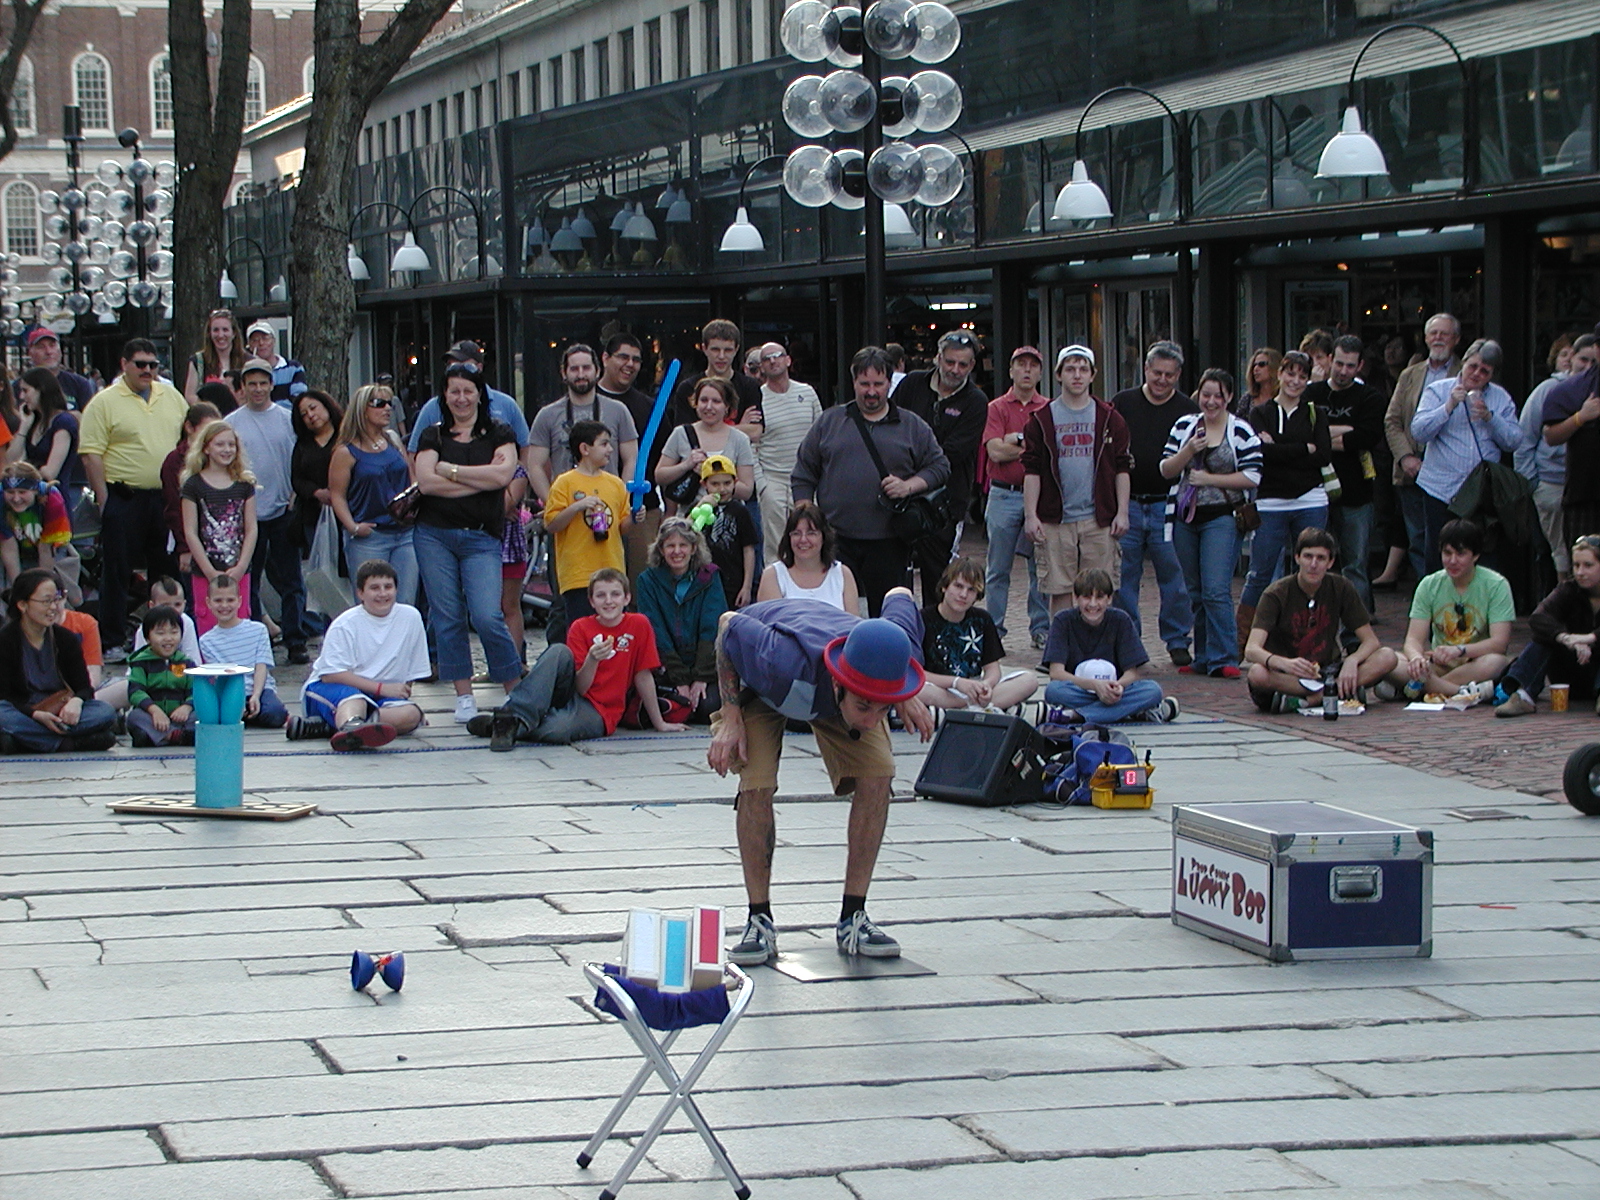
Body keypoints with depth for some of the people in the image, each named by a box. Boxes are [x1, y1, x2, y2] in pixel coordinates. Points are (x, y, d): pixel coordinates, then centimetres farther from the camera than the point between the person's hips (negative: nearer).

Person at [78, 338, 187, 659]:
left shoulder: (171, 397, 11)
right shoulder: (105, 403, -5)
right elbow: (91, 453, -9)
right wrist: (104, 499, -14)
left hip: (166, 497, 5)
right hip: (123, 497, -5)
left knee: (165, 571, 11)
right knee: (117, 571, -1)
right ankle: (112, 642, 4)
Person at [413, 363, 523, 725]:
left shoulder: (499, 435, 8)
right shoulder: (433, 436, 10)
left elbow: (503, 474, -10)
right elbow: (426, 482, -6)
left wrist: (451, 470, -6)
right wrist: (482, 479, -7)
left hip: (482, 538, -2)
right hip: (435, 535, 2)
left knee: (487, 617, -14)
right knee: (447, 617, 1)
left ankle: (517, 691, 1)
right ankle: (463, 697, 8)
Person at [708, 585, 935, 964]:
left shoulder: (903, 654, -37)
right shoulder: (782, 665, -48)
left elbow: (899, 598, -14)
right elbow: (729, 624, -27)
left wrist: (906, 698, -10)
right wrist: (731, 718, -25)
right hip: (758, 685, -3)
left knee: (877, 774, -16)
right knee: (756, 786, -22)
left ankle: (852, 919, -6)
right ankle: (759, 922, -8)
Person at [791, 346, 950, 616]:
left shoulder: (912, 426, 9)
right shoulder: (829, 421, 10)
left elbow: (939, 467, 10)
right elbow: (803, 475, 11)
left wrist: (909, 486, -8)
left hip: (889, 543, 0)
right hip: (835, 541, 0)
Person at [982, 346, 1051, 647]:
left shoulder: (1049, 409, 7)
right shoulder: (997, 408, 4)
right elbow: (996, 451, -9)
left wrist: (1016, 441, -12)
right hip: (1004, 495, -1)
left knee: (1041, 567, 3)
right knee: (998, 569, 4)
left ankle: (1041, 629, 11)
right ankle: (993, 630, 10)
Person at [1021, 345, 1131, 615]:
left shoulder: (1109, 419, 8)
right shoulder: (1043, 419, 5)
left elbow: (1122, 469, 9)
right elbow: (1031, 471, 3)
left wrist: (1122, 512, 1)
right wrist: (1030, 515, -5)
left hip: (1098, 520, 1)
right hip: (1056, 520, -1)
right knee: (1060, 592, 1)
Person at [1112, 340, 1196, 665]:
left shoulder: (1188, 411, 3)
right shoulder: (1122, 403, 6)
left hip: (1167, 504, -1)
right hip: (1126, 502, 1)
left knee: (1175, 577, 1)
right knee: (1124, 577, 5)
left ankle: (1178, 641, 11)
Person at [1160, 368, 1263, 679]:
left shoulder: (1242, 431, -2)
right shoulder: (1184, 426, 9)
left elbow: (1252, 478, -8)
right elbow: (1166, 471, 6)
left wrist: (1209, 479, -11)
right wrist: (1189, 451, -12)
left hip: (1221, 517, -5)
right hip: (1185, 517, 5)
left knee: (1216, 591, -14)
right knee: (1194, 592, 9)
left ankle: (1222, 659, -12)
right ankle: (1203, 658, 16)